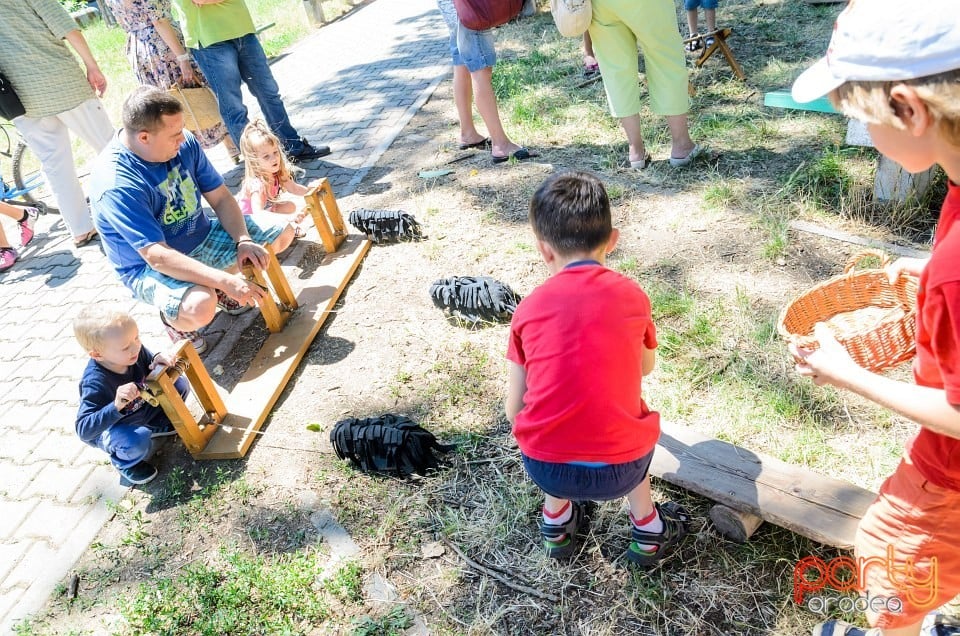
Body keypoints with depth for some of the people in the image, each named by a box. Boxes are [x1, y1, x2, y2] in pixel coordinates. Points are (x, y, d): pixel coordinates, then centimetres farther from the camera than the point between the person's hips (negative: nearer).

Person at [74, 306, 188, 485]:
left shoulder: (134, 351, -23)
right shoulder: (95, 383, -38)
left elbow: (150, 365, -3)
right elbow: (83, 430, -39)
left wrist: (158, 360, -28)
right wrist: (117, 406, -54)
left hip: (142, 408, 6)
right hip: (109, 427, -6)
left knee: (179, 384, -8)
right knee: (138, 440, -36)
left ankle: (157, 424, 16)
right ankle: (124, 462, 1)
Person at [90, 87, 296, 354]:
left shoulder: (183, 143, -10)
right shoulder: (115, 184, -29)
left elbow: (220, 197, -3)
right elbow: (157, 256, -34)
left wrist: (244, 240, -20)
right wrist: (225, 280, -39)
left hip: (202, 236, 7)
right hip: (150, 267, -7)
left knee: (283, 231, 3)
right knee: (199, 307, -39)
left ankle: (213, 287, 12)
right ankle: (173, 318, 0)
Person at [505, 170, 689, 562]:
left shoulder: (529, 310, -2)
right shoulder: (632, 296, 0)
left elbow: (514, 409, 4)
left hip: (544, 468, 0)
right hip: (621, 470, 0)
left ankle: (556, 523, 38)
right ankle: (648, 530, 37)